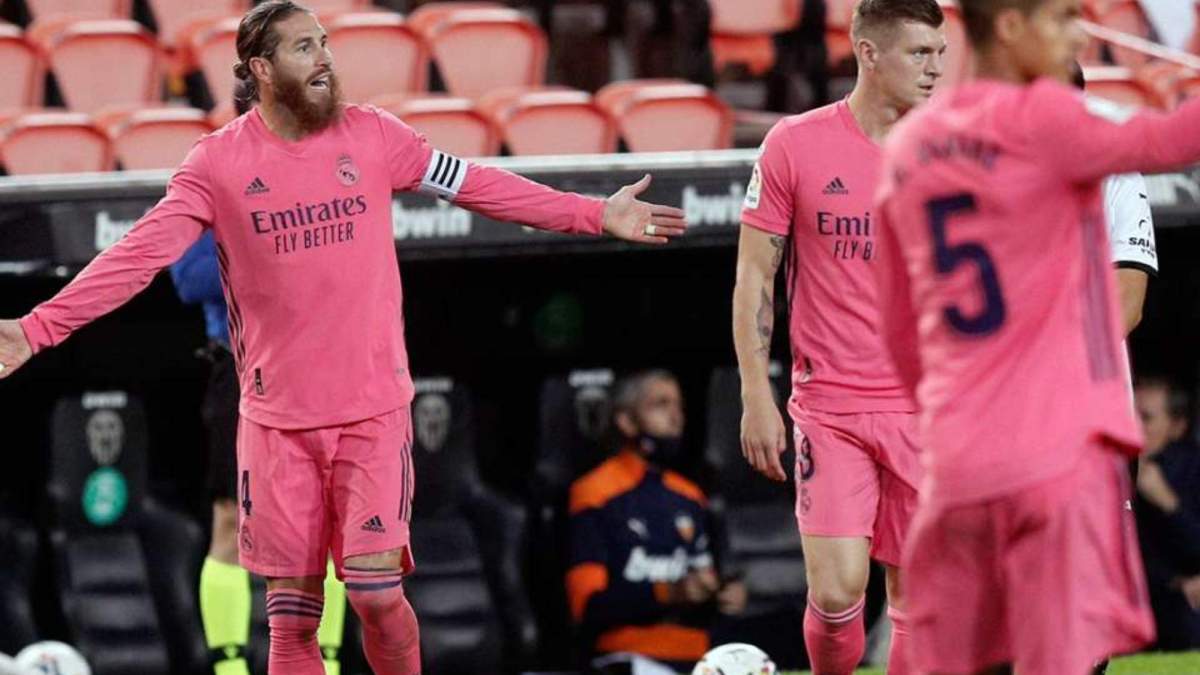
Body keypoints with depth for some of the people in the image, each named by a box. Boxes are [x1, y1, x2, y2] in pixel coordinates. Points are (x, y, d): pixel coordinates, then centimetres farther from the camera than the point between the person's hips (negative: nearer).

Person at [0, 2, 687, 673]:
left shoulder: (372, 135, 1)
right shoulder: (219, 161, -5)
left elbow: (478, 185, 7)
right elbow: (141, 252, -11)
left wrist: (597, 215, 8)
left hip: (373, 408, 0)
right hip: (276, 418, 0)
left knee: (376, 590, -12)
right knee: (291, 616, 2)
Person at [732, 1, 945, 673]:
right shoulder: (795, 145, -2)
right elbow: (754, 276, 2)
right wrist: (757, 397, -4)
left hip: (925, 411, 2)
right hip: (830, 409, -2)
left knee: (916, 599, 2)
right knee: (838, 591, -12)